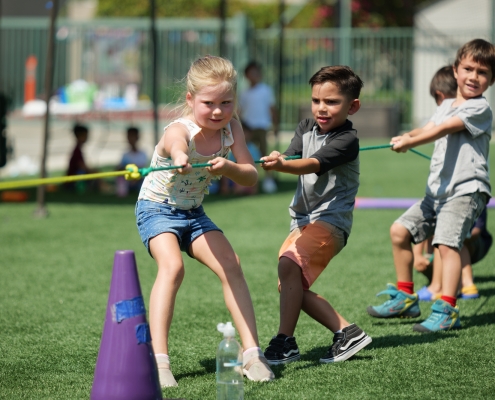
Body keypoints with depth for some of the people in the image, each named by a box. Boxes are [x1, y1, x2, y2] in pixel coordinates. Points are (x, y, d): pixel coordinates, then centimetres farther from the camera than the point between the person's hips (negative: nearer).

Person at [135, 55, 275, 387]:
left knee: (231, 266, -8)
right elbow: (177, 144, -54)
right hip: (157, 208, -6)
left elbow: (251, 177, -15)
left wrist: (228, 168, -38)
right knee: (172, 267, -27)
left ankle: (252, 351, -2)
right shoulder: (181, 130, -28)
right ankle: (159, 360, -31)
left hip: (194, 212, 6)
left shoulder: (231, 128, -10)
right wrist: (180, 157, -80)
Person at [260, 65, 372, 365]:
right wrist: (278, 160, -30)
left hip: (331, 218, -9)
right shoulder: (307, 128, 9)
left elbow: (313, 165, -31)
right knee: (290, 285, 6)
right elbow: (293, 154, -6)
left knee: (289, 264, -28)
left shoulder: (347, 140, -15)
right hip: (303, 218, 9)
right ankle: (347, 332, 11)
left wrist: (283, 166, -50)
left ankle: (286, 343, -25)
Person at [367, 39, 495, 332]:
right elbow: (430, 128, 4)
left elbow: (444, 129, -18)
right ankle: (406, 298, 22)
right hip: (438, 188, 9)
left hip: (466, 189, -9)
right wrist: (408, 136, -17)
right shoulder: (446, 106, 18)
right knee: (400, 231, 9)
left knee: (447, 241, -23)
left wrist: (410, 142, -24)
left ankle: (447, 310, -27)